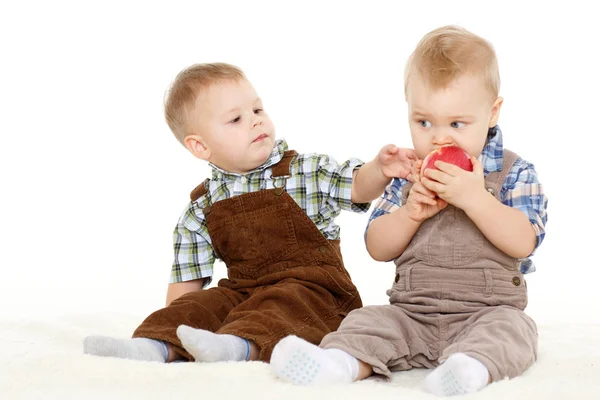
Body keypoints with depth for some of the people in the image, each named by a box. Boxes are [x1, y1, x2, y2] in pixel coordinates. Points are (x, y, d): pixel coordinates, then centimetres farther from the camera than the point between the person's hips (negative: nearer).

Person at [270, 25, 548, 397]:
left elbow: (524, 242, -15)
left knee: (511, 327, -31)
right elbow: (378, 248, 6)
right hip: (411, 314, 3)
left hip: (487, 312, -3)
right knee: (367, 320, -19)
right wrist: (411, 213, -13)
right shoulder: (409, 175, 9)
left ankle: (473, 366, -59)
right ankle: (341, 362, -47)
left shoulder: (515, 172, 0)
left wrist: (474, 198, -24)